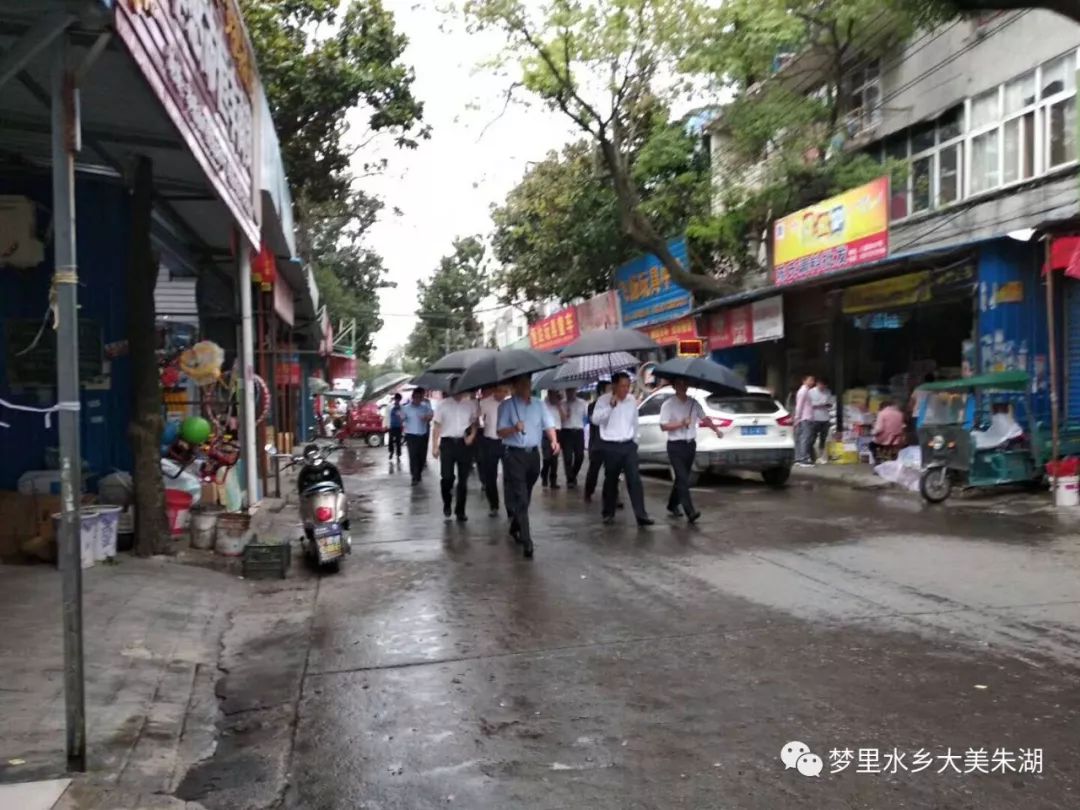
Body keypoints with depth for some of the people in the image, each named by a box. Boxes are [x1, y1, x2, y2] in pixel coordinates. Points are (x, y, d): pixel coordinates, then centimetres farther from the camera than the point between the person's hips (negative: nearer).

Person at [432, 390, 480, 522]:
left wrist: (472, 435, -7)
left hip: (464, 443, 1)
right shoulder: (444, 404, 4)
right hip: (447, 442, -1)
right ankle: (447, 502, 19)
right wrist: (435, 446, 3)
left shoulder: (471, 404, 6)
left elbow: (475, 422, 13)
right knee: (447, 476, -10)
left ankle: (460, 511, 16)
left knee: (463, 479, 4)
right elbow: (437, 426, 6)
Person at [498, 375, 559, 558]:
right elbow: (501, 432, -9)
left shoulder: (539, 405, 8)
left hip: (533, 454, 5)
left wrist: (554, 441, -20)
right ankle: (526, 541, -11)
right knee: (520, 498, -9)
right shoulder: (506, 405, -4)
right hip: (514, 455, -5)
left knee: (526, 496, 16)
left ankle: (515, 527, 38)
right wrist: (514, 428, -29)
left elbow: (548, 425, -1)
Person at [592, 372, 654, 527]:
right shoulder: (604, 400, -5)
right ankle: (608, 514, 21)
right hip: (611, 446, -3)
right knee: (611, 481, 7)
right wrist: (611, 406, -23)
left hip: (629, 445, 3)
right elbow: (596, 420, -18)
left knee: (635, 480, -6)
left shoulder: (632, 400, 8)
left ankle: (641, 515, -9)